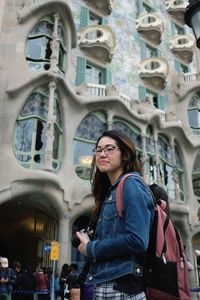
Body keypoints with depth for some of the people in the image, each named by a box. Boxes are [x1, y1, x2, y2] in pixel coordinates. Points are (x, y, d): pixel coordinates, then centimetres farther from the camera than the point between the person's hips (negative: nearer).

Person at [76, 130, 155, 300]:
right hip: (107, 284, 8)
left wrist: (91, 248, -12)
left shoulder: (131, 184, -12)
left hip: (121, 286, -8)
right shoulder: (111, 192, 14)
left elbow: (137, 241, -23)